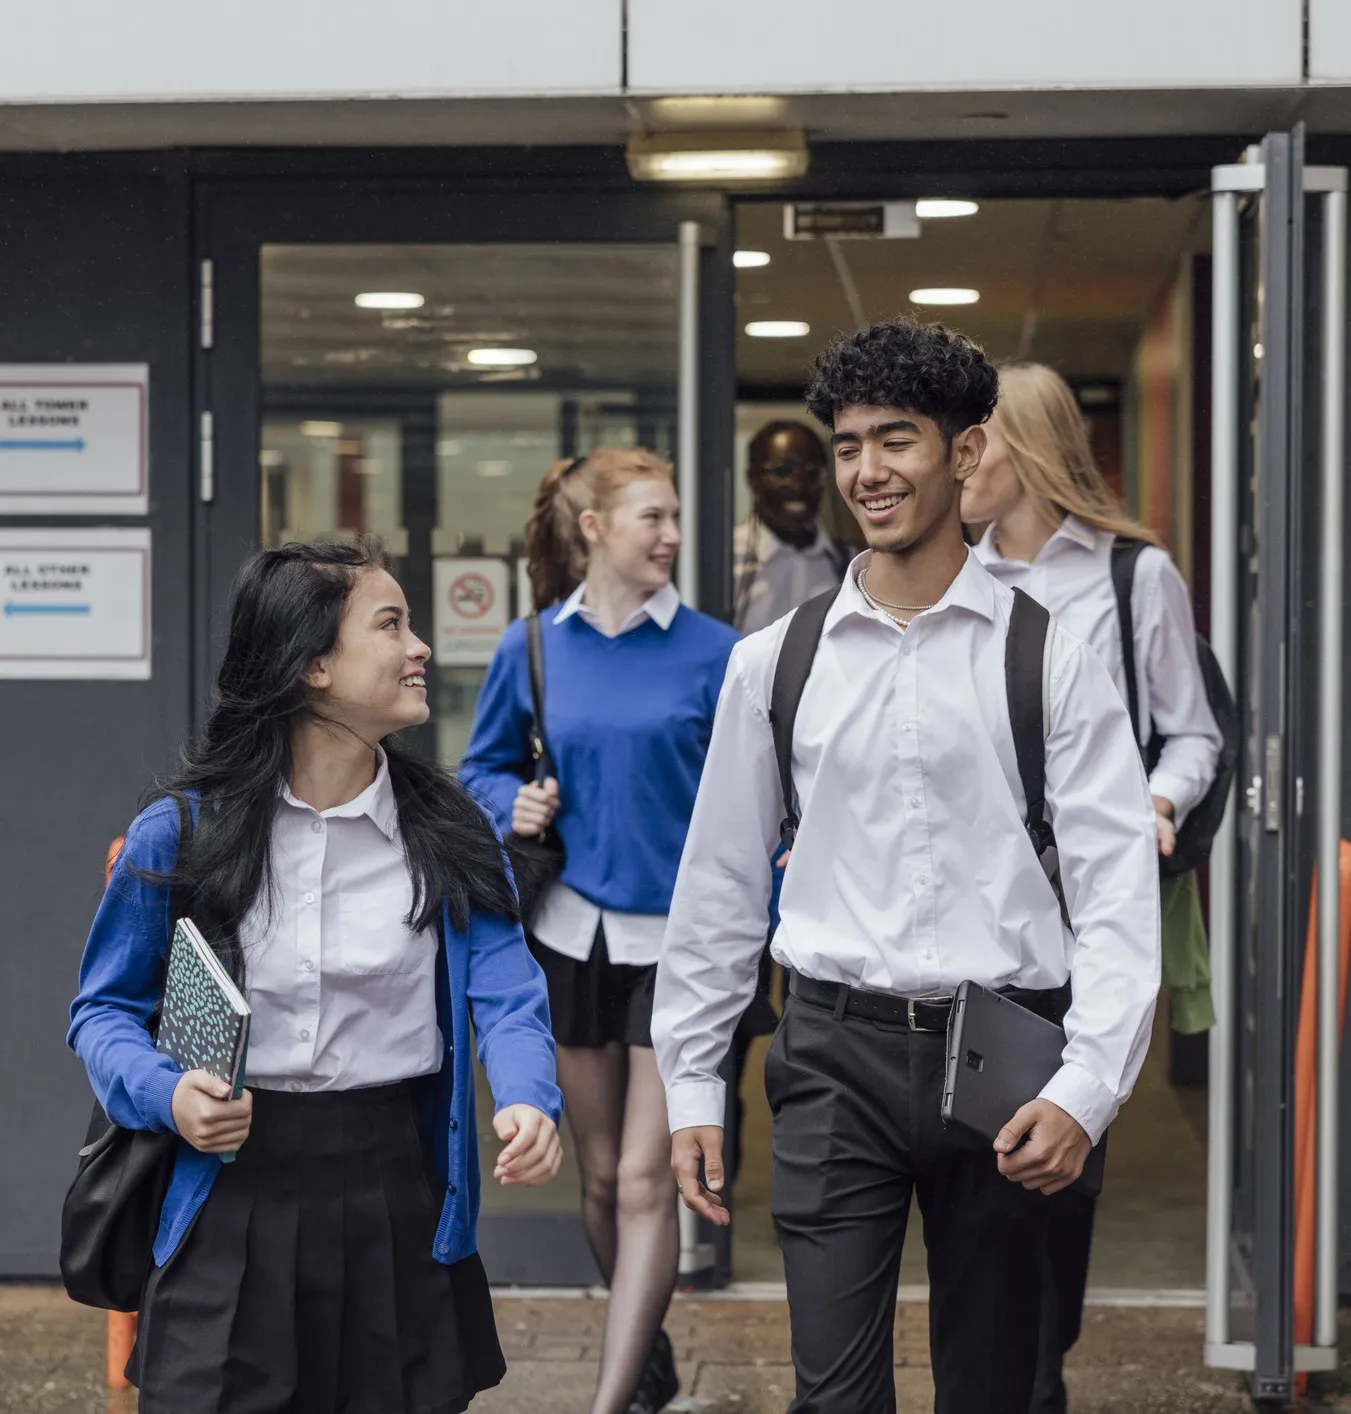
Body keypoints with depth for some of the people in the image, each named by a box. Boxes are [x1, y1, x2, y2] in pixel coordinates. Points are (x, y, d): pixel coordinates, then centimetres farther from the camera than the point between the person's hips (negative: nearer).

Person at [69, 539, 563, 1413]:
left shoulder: (449, 832, 4)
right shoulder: (181, 834, -3)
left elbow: (503, 990, -5)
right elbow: (106, 1008, 4)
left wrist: (528, 1103, -25)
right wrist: (164, 1093, -16)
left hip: (396, 1201, 2)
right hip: (231, 1201, -2)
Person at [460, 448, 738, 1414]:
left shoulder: (712, 653, -5)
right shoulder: (532, 650, 2)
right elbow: (485, 767, 14)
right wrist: (515, 804, -7)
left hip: (678, 939, -3)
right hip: (573, 930, 3)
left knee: (645, 1180, -8)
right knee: (601, 1173, 14)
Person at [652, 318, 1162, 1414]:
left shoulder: (1047, 659, 0)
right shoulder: (775, 663, 7)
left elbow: (1117, 891, -4)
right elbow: (719, 886, 12)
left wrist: (1085, 1090, -14)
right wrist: (691, 1087, 10)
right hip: (836, 1051, 1)